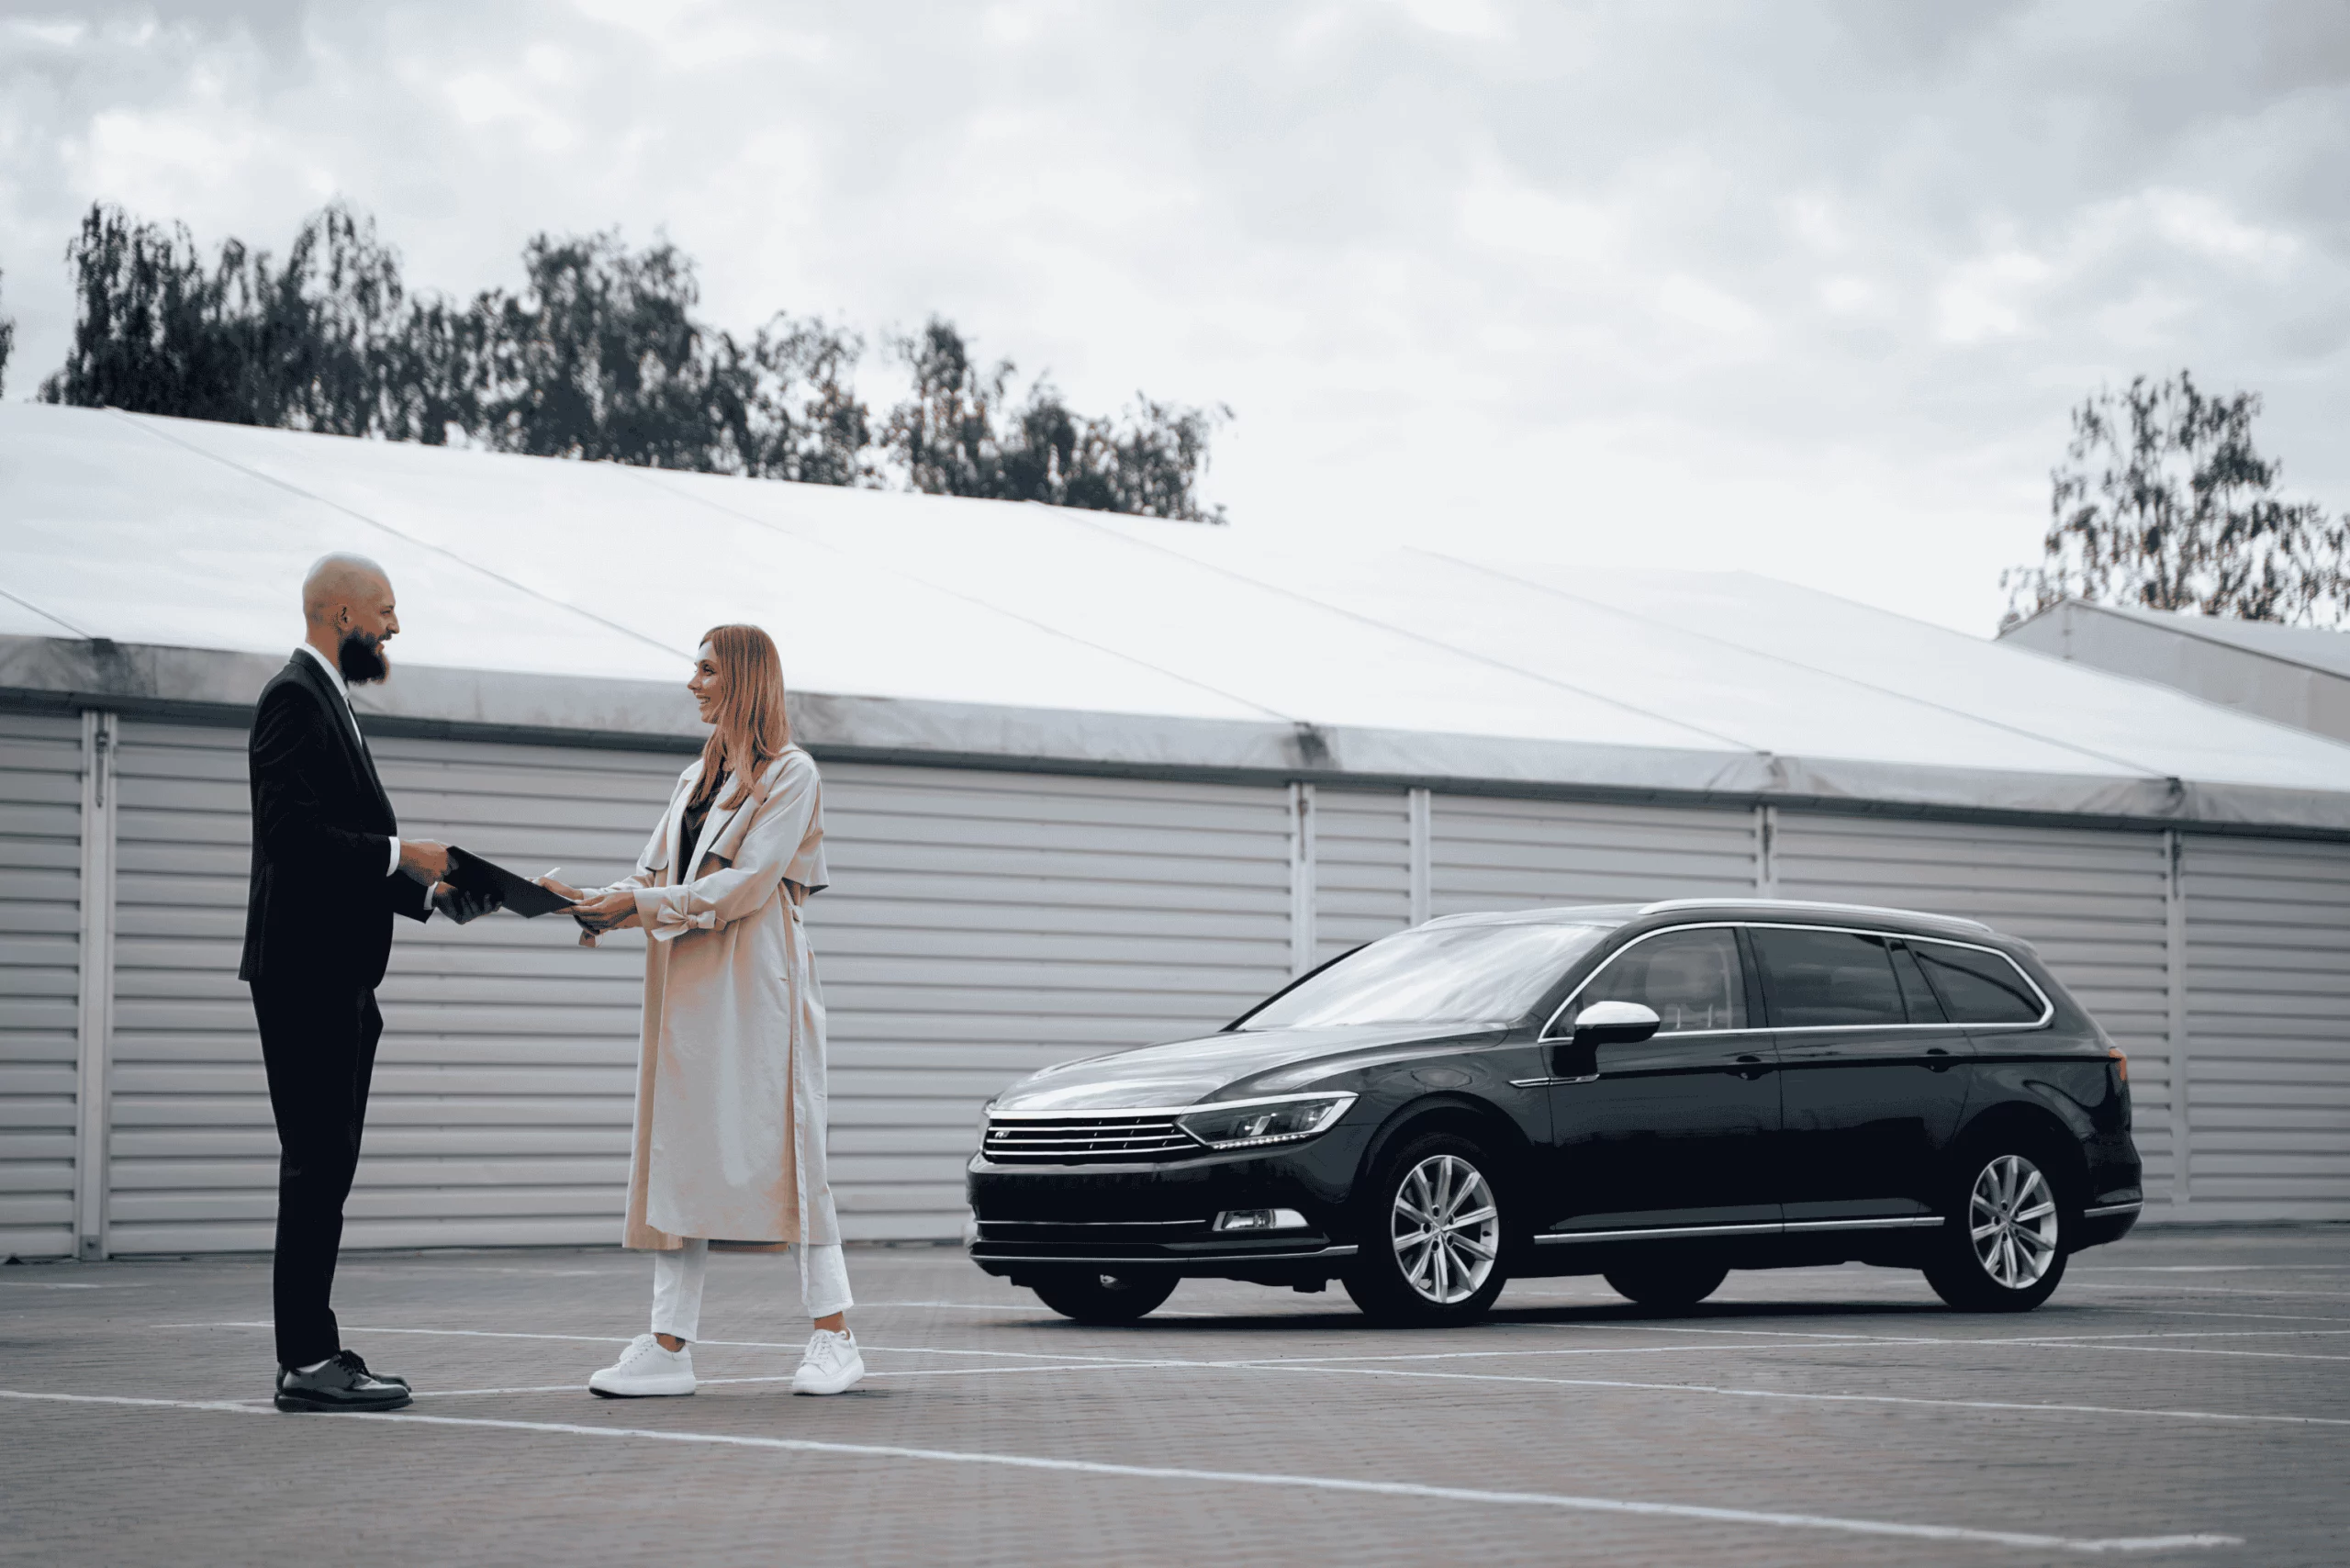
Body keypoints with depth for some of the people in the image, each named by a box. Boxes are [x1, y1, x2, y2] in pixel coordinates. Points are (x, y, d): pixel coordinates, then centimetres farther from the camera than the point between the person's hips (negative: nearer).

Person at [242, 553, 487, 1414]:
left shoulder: (327, 700, 21)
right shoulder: (294, 697, -10)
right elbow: (294, 831, -22)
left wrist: (427, 890, 11)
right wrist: (401, 855, -16)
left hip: (337, 979, 10)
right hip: (306, 973, -10)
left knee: (326, 1166, 10)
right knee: (317, 1165, -10)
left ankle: (314, 1352, 13)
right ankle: (307, 1363, -8)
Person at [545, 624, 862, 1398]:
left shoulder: (791, 774, -2)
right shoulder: (697, 777, 21)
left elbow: (748, 882, -13)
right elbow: (653, 878, 14)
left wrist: (642, 907, -15)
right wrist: (596, 903, -6)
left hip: (758, 985, -7)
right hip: (687, 988, 7)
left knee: (782, 1146, -7)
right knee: (679, 1154, 1)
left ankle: (833, 1335, -2)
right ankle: (670, 1345, -1)